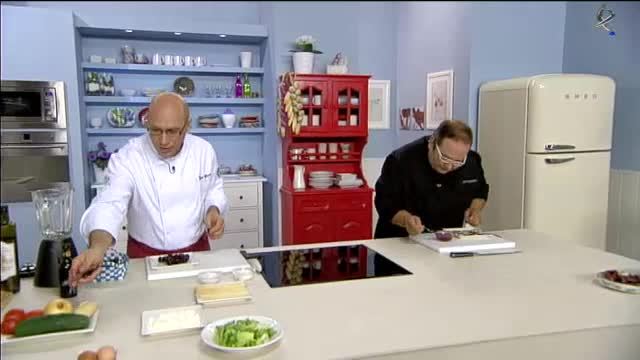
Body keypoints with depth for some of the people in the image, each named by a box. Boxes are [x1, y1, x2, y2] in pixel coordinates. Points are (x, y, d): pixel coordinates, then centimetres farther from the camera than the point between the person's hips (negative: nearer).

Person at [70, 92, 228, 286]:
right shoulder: (127, 158, -17)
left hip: (197, 250, 2)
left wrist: (214, 210, -14)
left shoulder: (204, 150, -7)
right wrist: (97, 247, -47)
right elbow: (110, 204, -29)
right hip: (146, 257, -1)